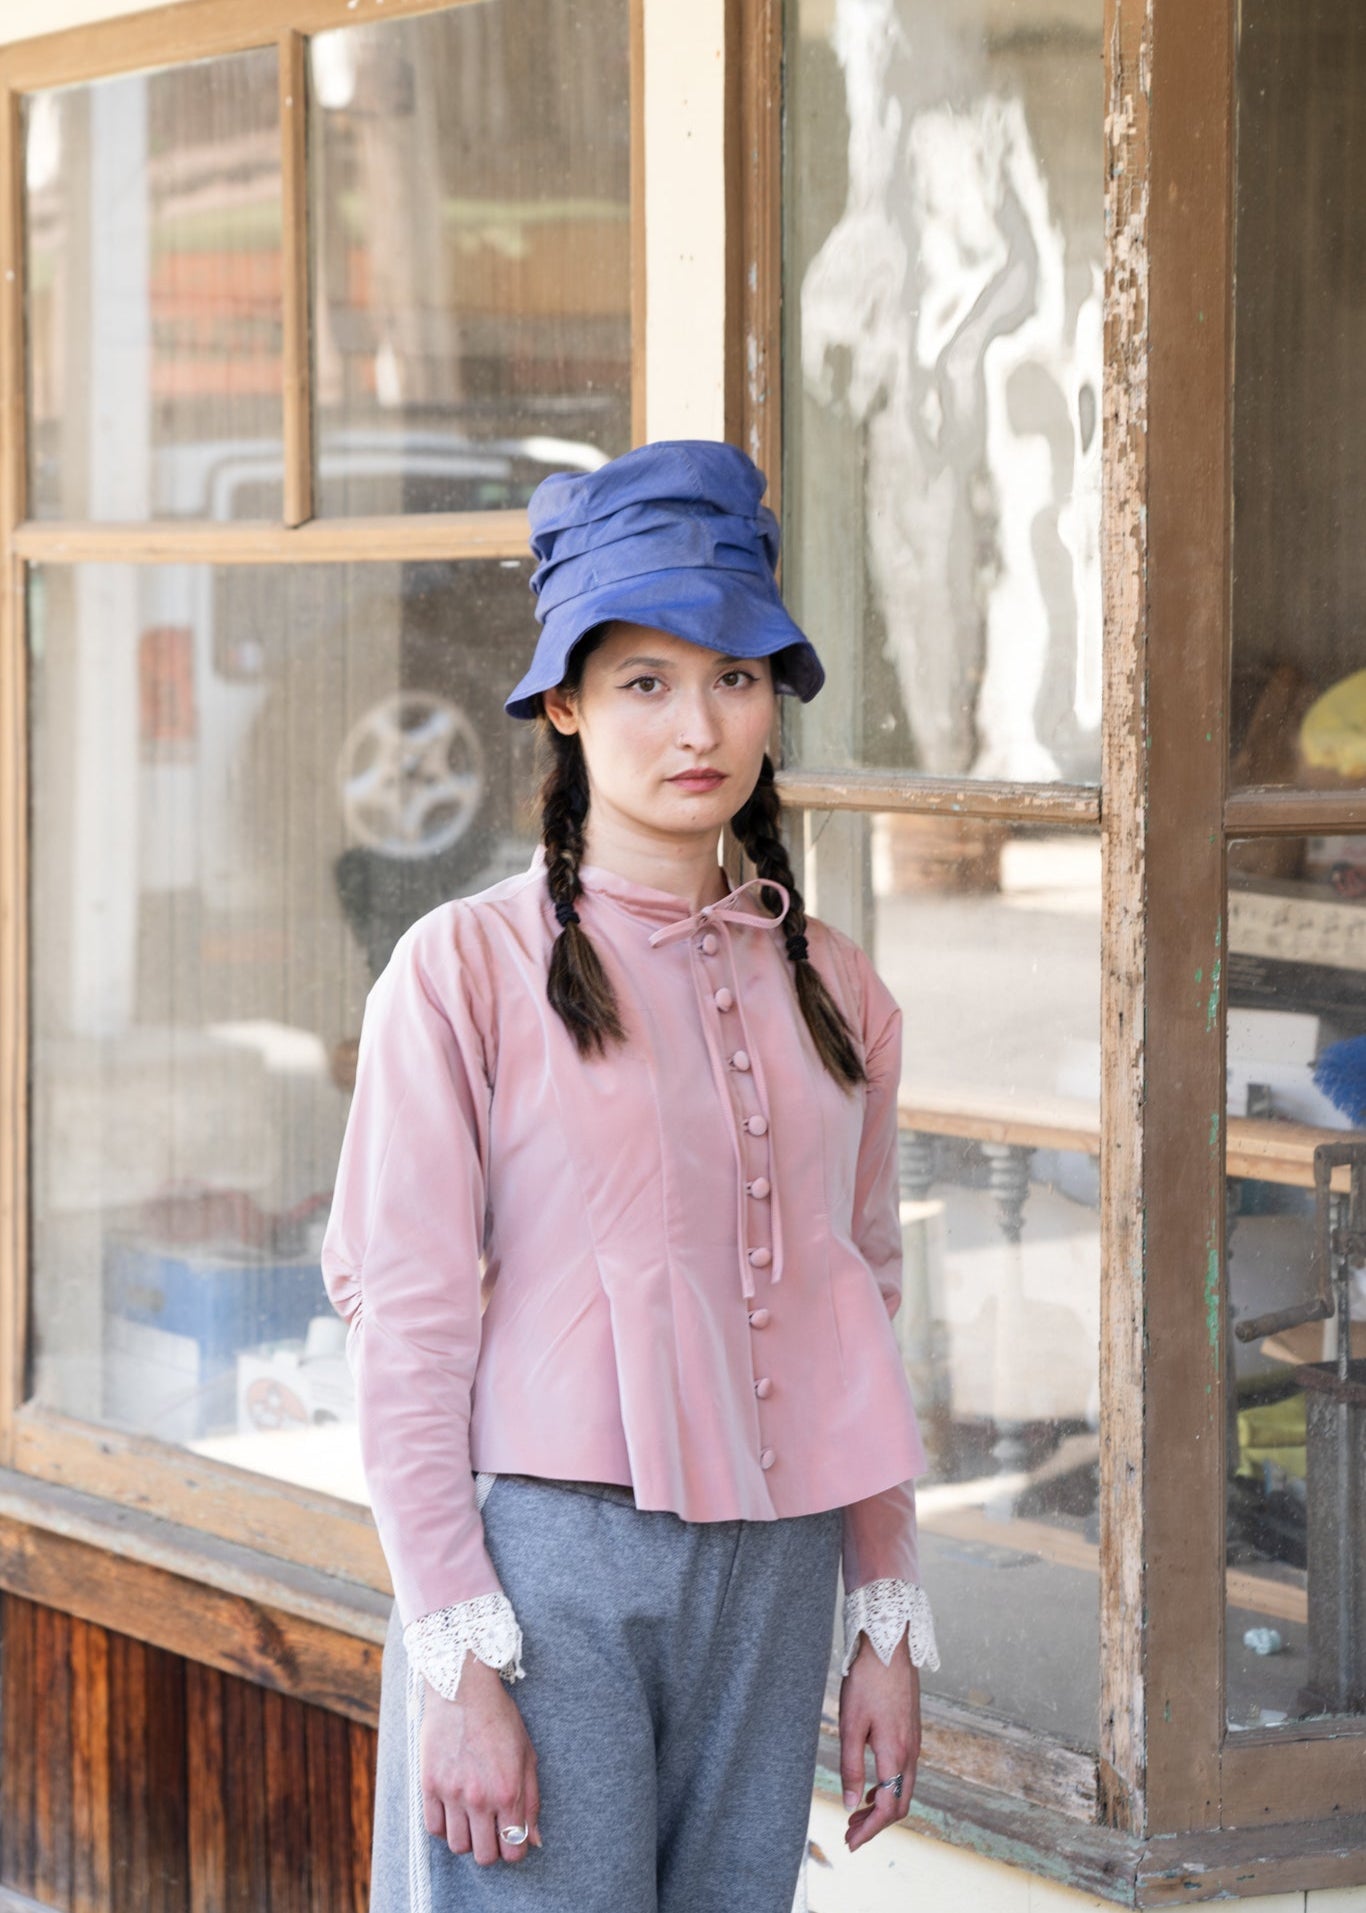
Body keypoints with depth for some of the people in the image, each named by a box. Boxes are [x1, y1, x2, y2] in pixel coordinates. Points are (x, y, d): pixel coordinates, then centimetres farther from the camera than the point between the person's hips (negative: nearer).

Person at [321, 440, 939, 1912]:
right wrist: (457, 1660, -12)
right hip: (545, 1558, -4)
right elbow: (402, 1332, -8)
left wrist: (887, 1624, 13)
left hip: (770, 1571, 5)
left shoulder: (832, 989, 10)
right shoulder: (465, 971, -5)